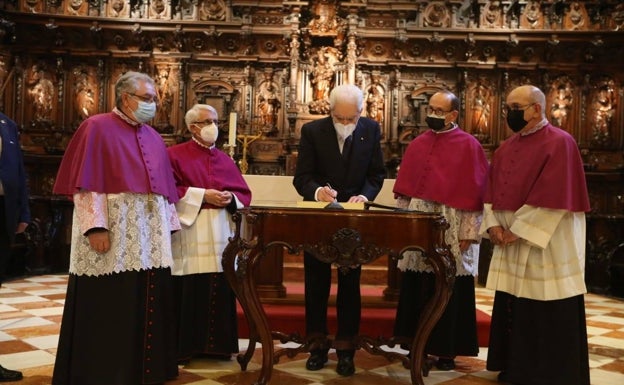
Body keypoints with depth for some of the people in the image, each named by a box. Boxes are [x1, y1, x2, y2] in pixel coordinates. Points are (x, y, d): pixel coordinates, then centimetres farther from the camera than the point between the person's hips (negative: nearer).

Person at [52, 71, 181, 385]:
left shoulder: (153, 138, 18)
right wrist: (96, 226, -19)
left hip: (150, 237, 7)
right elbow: (86, 182, -10)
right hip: (112, 235, -6)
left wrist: (169, 226, 12)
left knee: (148, 304, 9)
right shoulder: (97, 128, -2)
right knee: (108, 309, -1)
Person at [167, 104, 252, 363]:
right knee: (188, 292, -5)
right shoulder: (175, 155, 2)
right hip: (189, 236, -5)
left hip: (220, 235, 5)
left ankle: (216, 344, 14)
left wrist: (230, 198, -7)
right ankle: (184, 346, 6)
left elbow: (244, 193, 14)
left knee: (220, 290, 4)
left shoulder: (225, 159, 17)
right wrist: (202, 195, -14)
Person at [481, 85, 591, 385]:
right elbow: (492, 192, 12)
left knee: (548, 315, 0)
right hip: (510, 245, 7)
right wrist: (493, 224, -5)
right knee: (512, 309, 12)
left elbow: (554, 197, -18)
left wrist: (518, 230, -17)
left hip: (545, 246, -7)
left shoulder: (560, 143, -10)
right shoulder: (505, 149, 13)